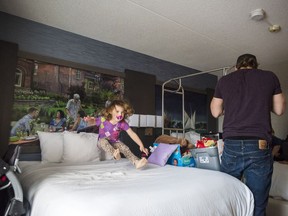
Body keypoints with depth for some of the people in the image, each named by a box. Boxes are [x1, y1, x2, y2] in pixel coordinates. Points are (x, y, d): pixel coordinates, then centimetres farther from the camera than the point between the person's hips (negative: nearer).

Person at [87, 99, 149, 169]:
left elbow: (132, 134, -20)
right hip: (103, 142, -1)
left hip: (115, 142, 1)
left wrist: (141, 145, -27)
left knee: (125, 148, -24)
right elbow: (93, 122, -4)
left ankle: (136, 162, -35)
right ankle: (115, 153, -56)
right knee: (103, 141, -35)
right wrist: (89, 120, -30)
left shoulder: (123, 123, -18)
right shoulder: (103, 119, -21)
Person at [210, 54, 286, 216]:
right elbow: (279, 110, 14)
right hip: (259, 146, -1)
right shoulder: (270, 77, 8)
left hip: (231, 145, 1)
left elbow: (215, 112, 14)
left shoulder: (224, 81, 9)